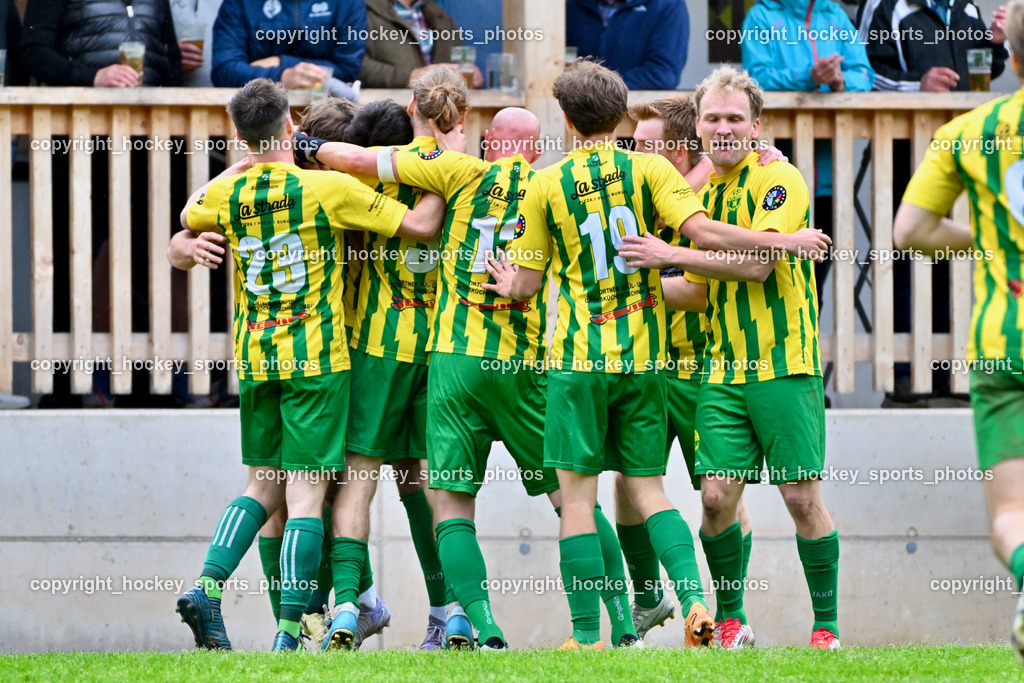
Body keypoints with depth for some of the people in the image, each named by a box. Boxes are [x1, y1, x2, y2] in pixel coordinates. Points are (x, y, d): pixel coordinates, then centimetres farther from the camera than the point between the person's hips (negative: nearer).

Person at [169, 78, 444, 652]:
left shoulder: (227, 194, 1)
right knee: (307, 492, -3)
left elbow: (189, 217, 26)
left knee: (265, 484, 18)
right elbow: (421, 226, -8)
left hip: (255, 362, 5)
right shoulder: (329, 188, -11)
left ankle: (207, 587, 0)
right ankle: (289, 633, -7)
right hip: (317, 361, -5)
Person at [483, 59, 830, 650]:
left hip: (579, 358, -2)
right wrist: (787, 241, -5)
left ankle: (586, 634, -2)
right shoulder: (649, 170, 1)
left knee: (578, 495, 2)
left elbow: (528, 283, 6)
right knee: (648, 490, 10)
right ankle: (695, 600, -11)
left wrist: (508, 286, 29)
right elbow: (703, 232, -12)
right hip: (643, 357, 2)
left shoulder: (546, 185, 1)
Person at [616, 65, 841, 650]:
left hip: (785, 364, -5)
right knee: (717, 496, -4)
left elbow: (757, 262, -18)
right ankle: (732, 621, 12)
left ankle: (826, 626, 6)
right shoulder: (705, 195, 15)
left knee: (803, 498, -5)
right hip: (724, 369, 5)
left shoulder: (780, 180, -6)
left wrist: (670, 255, -15)